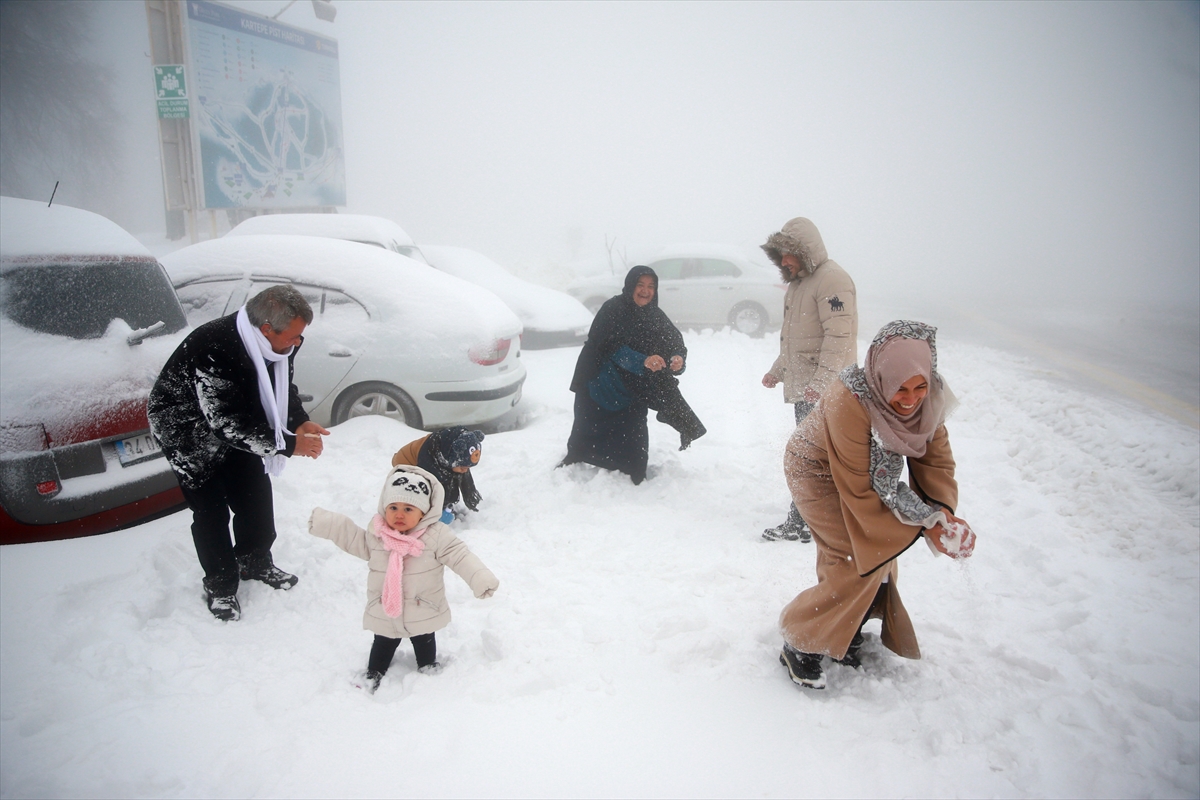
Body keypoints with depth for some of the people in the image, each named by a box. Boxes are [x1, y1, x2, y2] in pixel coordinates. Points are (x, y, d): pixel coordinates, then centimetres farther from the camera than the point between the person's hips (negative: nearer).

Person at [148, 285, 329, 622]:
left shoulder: (280, 342, -18)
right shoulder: (213, 351, -41)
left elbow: (283, 387, 0)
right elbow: (228, 424, -37)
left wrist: (300, 422, -19)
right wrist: (288, 444, -34)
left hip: (235, 421, 7)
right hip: (188, 428, -7)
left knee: (256, 494, 11)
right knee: (211, 508, -2)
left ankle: (255, 562, 34)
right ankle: (219, 585, 18)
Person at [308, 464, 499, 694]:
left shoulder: (436, 535, -19)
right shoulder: (376, 535, -9)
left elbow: (459, 555, -20)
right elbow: (354, 540, 7)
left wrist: (481, 579, -27)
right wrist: (324, 523, 5)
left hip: (423, 612, -1)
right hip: (384, 612, 2)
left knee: (424, 642, 22)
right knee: (383, 644, 21)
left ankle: (428, 666, 47)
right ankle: (374, 672, 43)